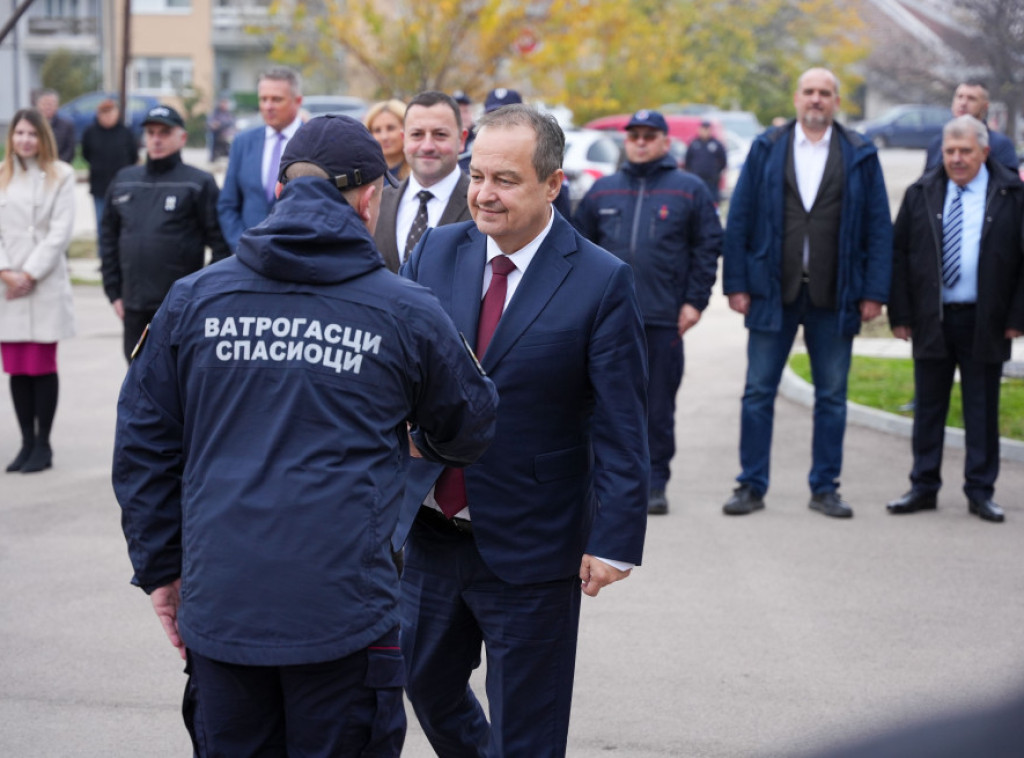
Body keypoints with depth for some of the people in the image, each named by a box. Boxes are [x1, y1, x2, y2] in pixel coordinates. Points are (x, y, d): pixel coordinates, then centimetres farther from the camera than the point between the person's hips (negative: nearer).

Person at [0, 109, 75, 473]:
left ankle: (43, 444, 4)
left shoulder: (60, 176, 2)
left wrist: (30, 274, -10)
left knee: (42, 366, -2)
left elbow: (60, 231, -4)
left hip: (46, 286, -3)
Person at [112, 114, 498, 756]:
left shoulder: (194, 300, 4)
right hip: (343, 609, -3)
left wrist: (160, 568, 17)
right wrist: (419, 441, 38)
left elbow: (144, 445, 8)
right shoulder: (406, 312, -1)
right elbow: (471, 431, 15)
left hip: (219, 605, 3)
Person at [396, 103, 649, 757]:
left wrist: (615, 539, -15)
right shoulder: (436, 252, 2)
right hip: (430, 533, 5)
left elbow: (621, 427, -11)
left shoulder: (602, 282, -11)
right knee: (427, 681, 21)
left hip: (529, 550, -5)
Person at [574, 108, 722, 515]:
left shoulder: (689, 189, 6)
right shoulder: (602, 190, 13)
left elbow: (707, 248, 4)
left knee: (658, 406, 1)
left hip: (664, 318, -2)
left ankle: (654, 484, 8)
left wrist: (695, 301, -4)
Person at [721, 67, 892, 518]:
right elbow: (738, 220, 4)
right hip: (774, 292, 0)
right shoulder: (766, 150, 5)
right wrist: (737, 284, -3)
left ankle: (825, 489, 15)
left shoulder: (860, 156, 5)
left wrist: (874, 292, -3)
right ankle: (752, 486, 11)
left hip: (834, 296, 0)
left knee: (832, 396, 6)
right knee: (758, 393, 2)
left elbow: (878, 227, 4)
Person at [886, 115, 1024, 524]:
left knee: (982, 410, 5)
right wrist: (900, 314, 0)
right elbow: (898, 254, 6)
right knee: (928, 408, 8)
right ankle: (924, 487, 16)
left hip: (985, 322, -2)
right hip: (931, 321, 2)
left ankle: (980, 491, 13)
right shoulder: (921, 194, 6)